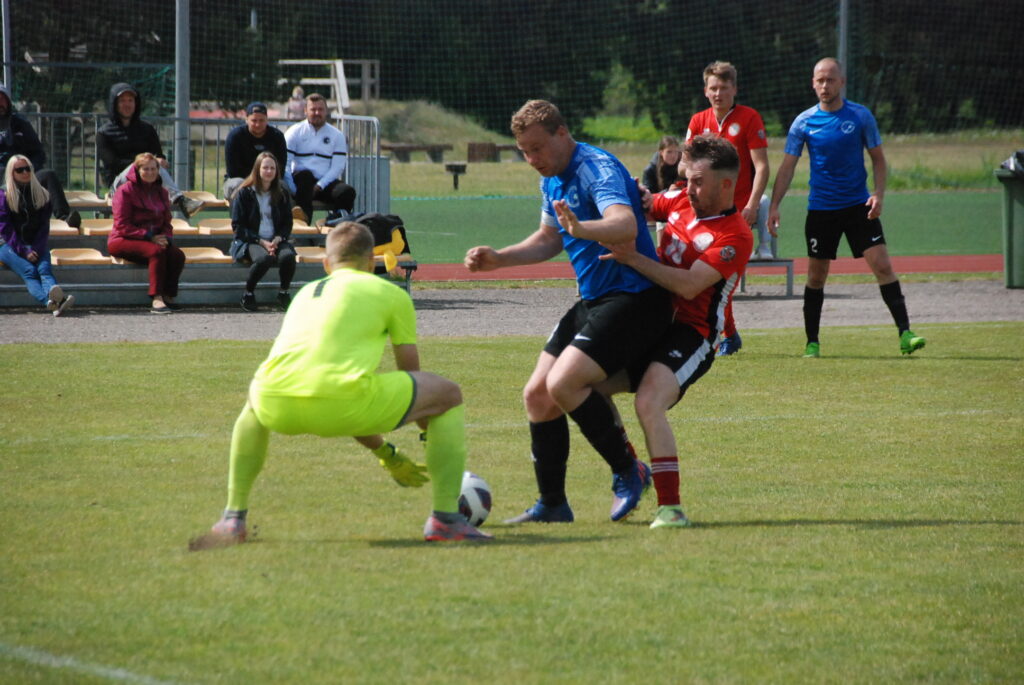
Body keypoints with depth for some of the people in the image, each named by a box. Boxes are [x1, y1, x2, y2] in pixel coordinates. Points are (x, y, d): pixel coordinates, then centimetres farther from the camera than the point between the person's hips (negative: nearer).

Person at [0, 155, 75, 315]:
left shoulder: (41, 194, 14)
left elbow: (44, 226, 9)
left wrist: (37, 249, -9)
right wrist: (23, 251, -14)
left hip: (36, 246, 3)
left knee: (44, 268, -30)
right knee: (28, 270, -32)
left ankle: (55, 298, -61)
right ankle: (49, 300, -62)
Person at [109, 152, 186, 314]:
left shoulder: (161, 192, 14)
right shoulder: (125, 190, -6)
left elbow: (167, 222, 18)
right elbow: (122, 226, -12)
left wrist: (166, 238, -7)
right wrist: (150, 237, -20)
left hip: (154, 239, 6)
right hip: (122, 241, -6)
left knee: (177, 255, -24)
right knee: (156, 251, -36)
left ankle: (168, 297, -20)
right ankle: (157, 300, -43)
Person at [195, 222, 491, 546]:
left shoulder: (305, 294, 34)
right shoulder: (391, 294, 20)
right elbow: (413, 378, 28)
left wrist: (386, 455, 51)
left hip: (278, 409, 5)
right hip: (344, 403, -5)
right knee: (448, 394, 18)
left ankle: (232, 519, 32)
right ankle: (445, 519, 12)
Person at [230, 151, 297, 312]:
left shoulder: (281, 194, 12)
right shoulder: (245, 193, 2)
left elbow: (287, 223, 13)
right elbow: (238, 225, -2)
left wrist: (277, 240, -9)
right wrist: (261, 242, -13)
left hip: (275, 240, 3)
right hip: (249, 242, -3)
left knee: (288, 255, -32)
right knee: (263, 258, -38)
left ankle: (284, 293, -10)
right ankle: (248, 294, -16)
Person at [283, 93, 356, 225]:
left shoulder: (337, 135, 10)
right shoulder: (295, 132, 6)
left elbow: (337, 167, 1)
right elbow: (284, 164, -4)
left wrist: (319, 186, -14)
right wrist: (293, 189, -17)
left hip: (325, 184, 1)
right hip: (301, 183, -1)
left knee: (348, 192, -27)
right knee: (305, 174, -36)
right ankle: (304, 218, -43)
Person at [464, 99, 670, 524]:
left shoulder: (596, 168, -18)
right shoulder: (552, 179, 12)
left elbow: (625, 225, -37)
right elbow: (548, 240, 28)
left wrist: (582, 228, -56)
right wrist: (498, 259, 14)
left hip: (633, 296, -10)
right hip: (593, 301, 10)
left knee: (563, 383, -24)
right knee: (537, 395, 7)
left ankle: (628, 471, -7)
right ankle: (552, 505, 17)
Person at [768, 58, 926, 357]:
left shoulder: (860, 116, -1)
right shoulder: (804, 122, -1)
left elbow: (878, 158, 5)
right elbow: (787, 167, 2)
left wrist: (879, 193, -11)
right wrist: (774, 206, -7)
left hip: (858, 206, -1)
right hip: (820, 208, 1)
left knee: (882, 265, -11)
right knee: (816, 276, 4)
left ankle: (905, 334, -13)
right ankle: (812, 342, 15)